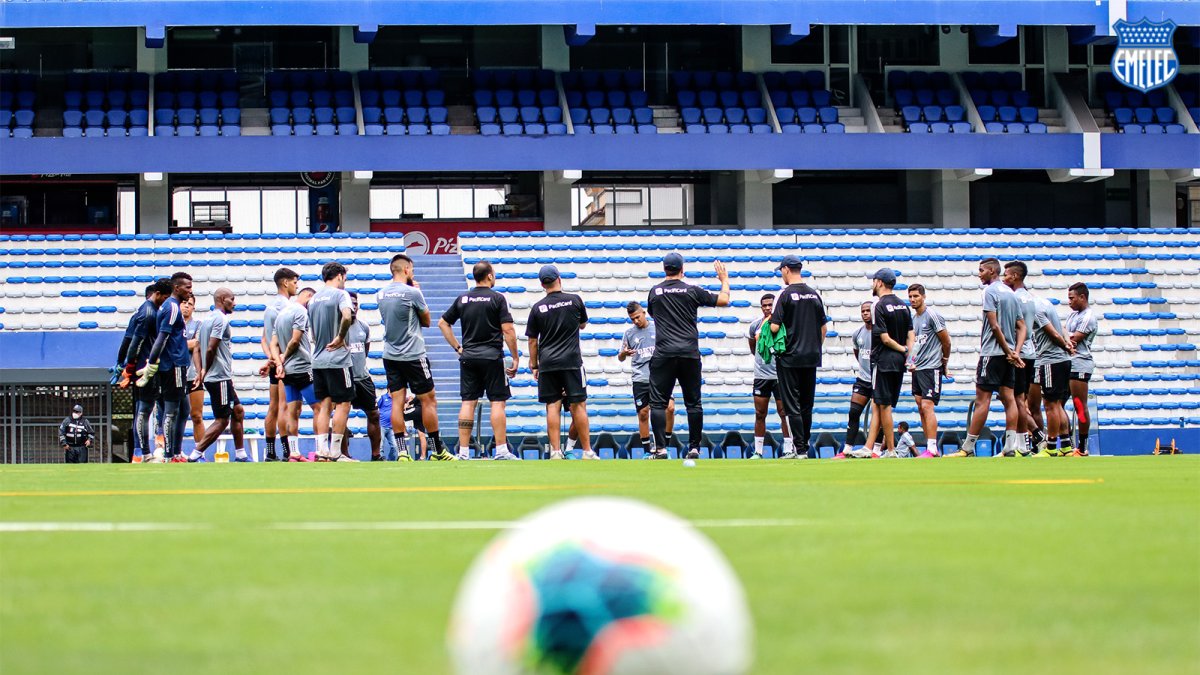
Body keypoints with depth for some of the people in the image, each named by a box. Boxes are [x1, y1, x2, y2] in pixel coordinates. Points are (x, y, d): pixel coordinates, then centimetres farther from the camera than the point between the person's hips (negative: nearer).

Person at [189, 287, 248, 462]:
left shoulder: (208, 318, 15)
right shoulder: (221, 319, -14)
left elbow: (199, 348, 15)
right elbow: (211, 349, -21)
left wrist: (202, 371, 8)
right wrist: (205, 371, -8)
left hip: (223, 378, 10)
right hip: (220, 377, -10)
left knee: (238, 411, 15)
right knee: (222, 420, -5)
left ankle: (240, 454, 18)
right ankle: (195, 454, -6)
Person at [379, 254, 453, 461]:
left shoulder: (382, 294, 6)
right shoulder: (412, 293, -12)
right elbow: (426, 321, 1)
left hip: (390, 356, 6)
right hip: (413, 356, -6)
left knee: (397, 401, 3)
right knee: (429, 400, 3)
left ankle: (401, 451, -3)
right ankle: (438, 450, 7)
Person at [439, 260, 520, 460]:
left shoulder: (462, 299, 8)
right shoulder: (497, 299, -6)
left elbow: (443, 323, 14)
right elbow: (508, 330, -11)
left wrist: (458, 347, 15)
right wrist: (515, 358, -4)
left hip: (468, 357, 4)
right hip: (492, 356, -4)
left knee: (468, 403, 4)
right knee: (497, 402, -1)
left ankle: (463, 452, 2)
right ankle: (501, 450, -5)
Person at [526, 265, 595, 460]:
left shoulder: (537, 308, 2)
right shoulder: (574, 300, -1)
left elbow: (532, 341, 7)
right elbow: (583, 324, 17)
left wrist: (534, 366, 15)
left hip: (547, 363, 1)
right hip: (571, 361, -1)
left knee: (552, 407, 3)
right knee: (578, 405, 1)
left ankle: (555, 451, -2)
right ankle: (587, 451, 1)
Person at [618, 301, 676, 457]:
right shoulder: (629, 333, 8)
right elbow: (620, 358, 14)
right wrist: (624, 353, -8)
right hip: (640, 380, 1)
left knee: (670, 408, -15)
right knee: (643, 414, 0)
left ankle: (663, 445, -2)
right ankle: (648, 450, 9)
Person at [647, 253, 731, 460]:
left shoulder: (655, 292, 6)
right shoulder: (692, 291, 2)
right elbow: (723, 301, 9)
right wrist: (724, 280, 27)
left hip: (663, 355, 0)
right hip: (690, 354, 0)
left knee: (658, 403, 0)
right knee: (693, 402, 7)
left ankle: (660, 448, -10)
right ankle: (694, 448, 6)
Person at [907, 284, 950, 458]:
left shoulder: (932, 315, -11)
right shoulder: (913, 318, 14)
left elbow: (946, 340, -6)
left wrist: (945, 360, 5)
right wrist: (911, 362, 13)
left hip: (931, 368, -9)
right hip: (917, 369, 9)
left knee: (927, 406, -14)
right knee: (921, 407, 8)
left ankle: (932, 448, -17)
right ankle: (930, 446, 14)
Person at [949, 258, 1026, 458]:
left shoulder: (990, 291, -9)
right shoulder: (1011, 293, 16)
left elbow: (994, 325, -16)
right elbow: (1021, 327, 14)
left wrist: (1009, 352, -11)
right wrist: (1015, 352, 4)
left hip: (992, 352, -8)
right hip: (1008, 353, 8)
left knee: (982, 399, -8)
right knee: (1008, 398, 3)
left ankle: (968, 448, -8)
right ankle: (1010, 447, -2)